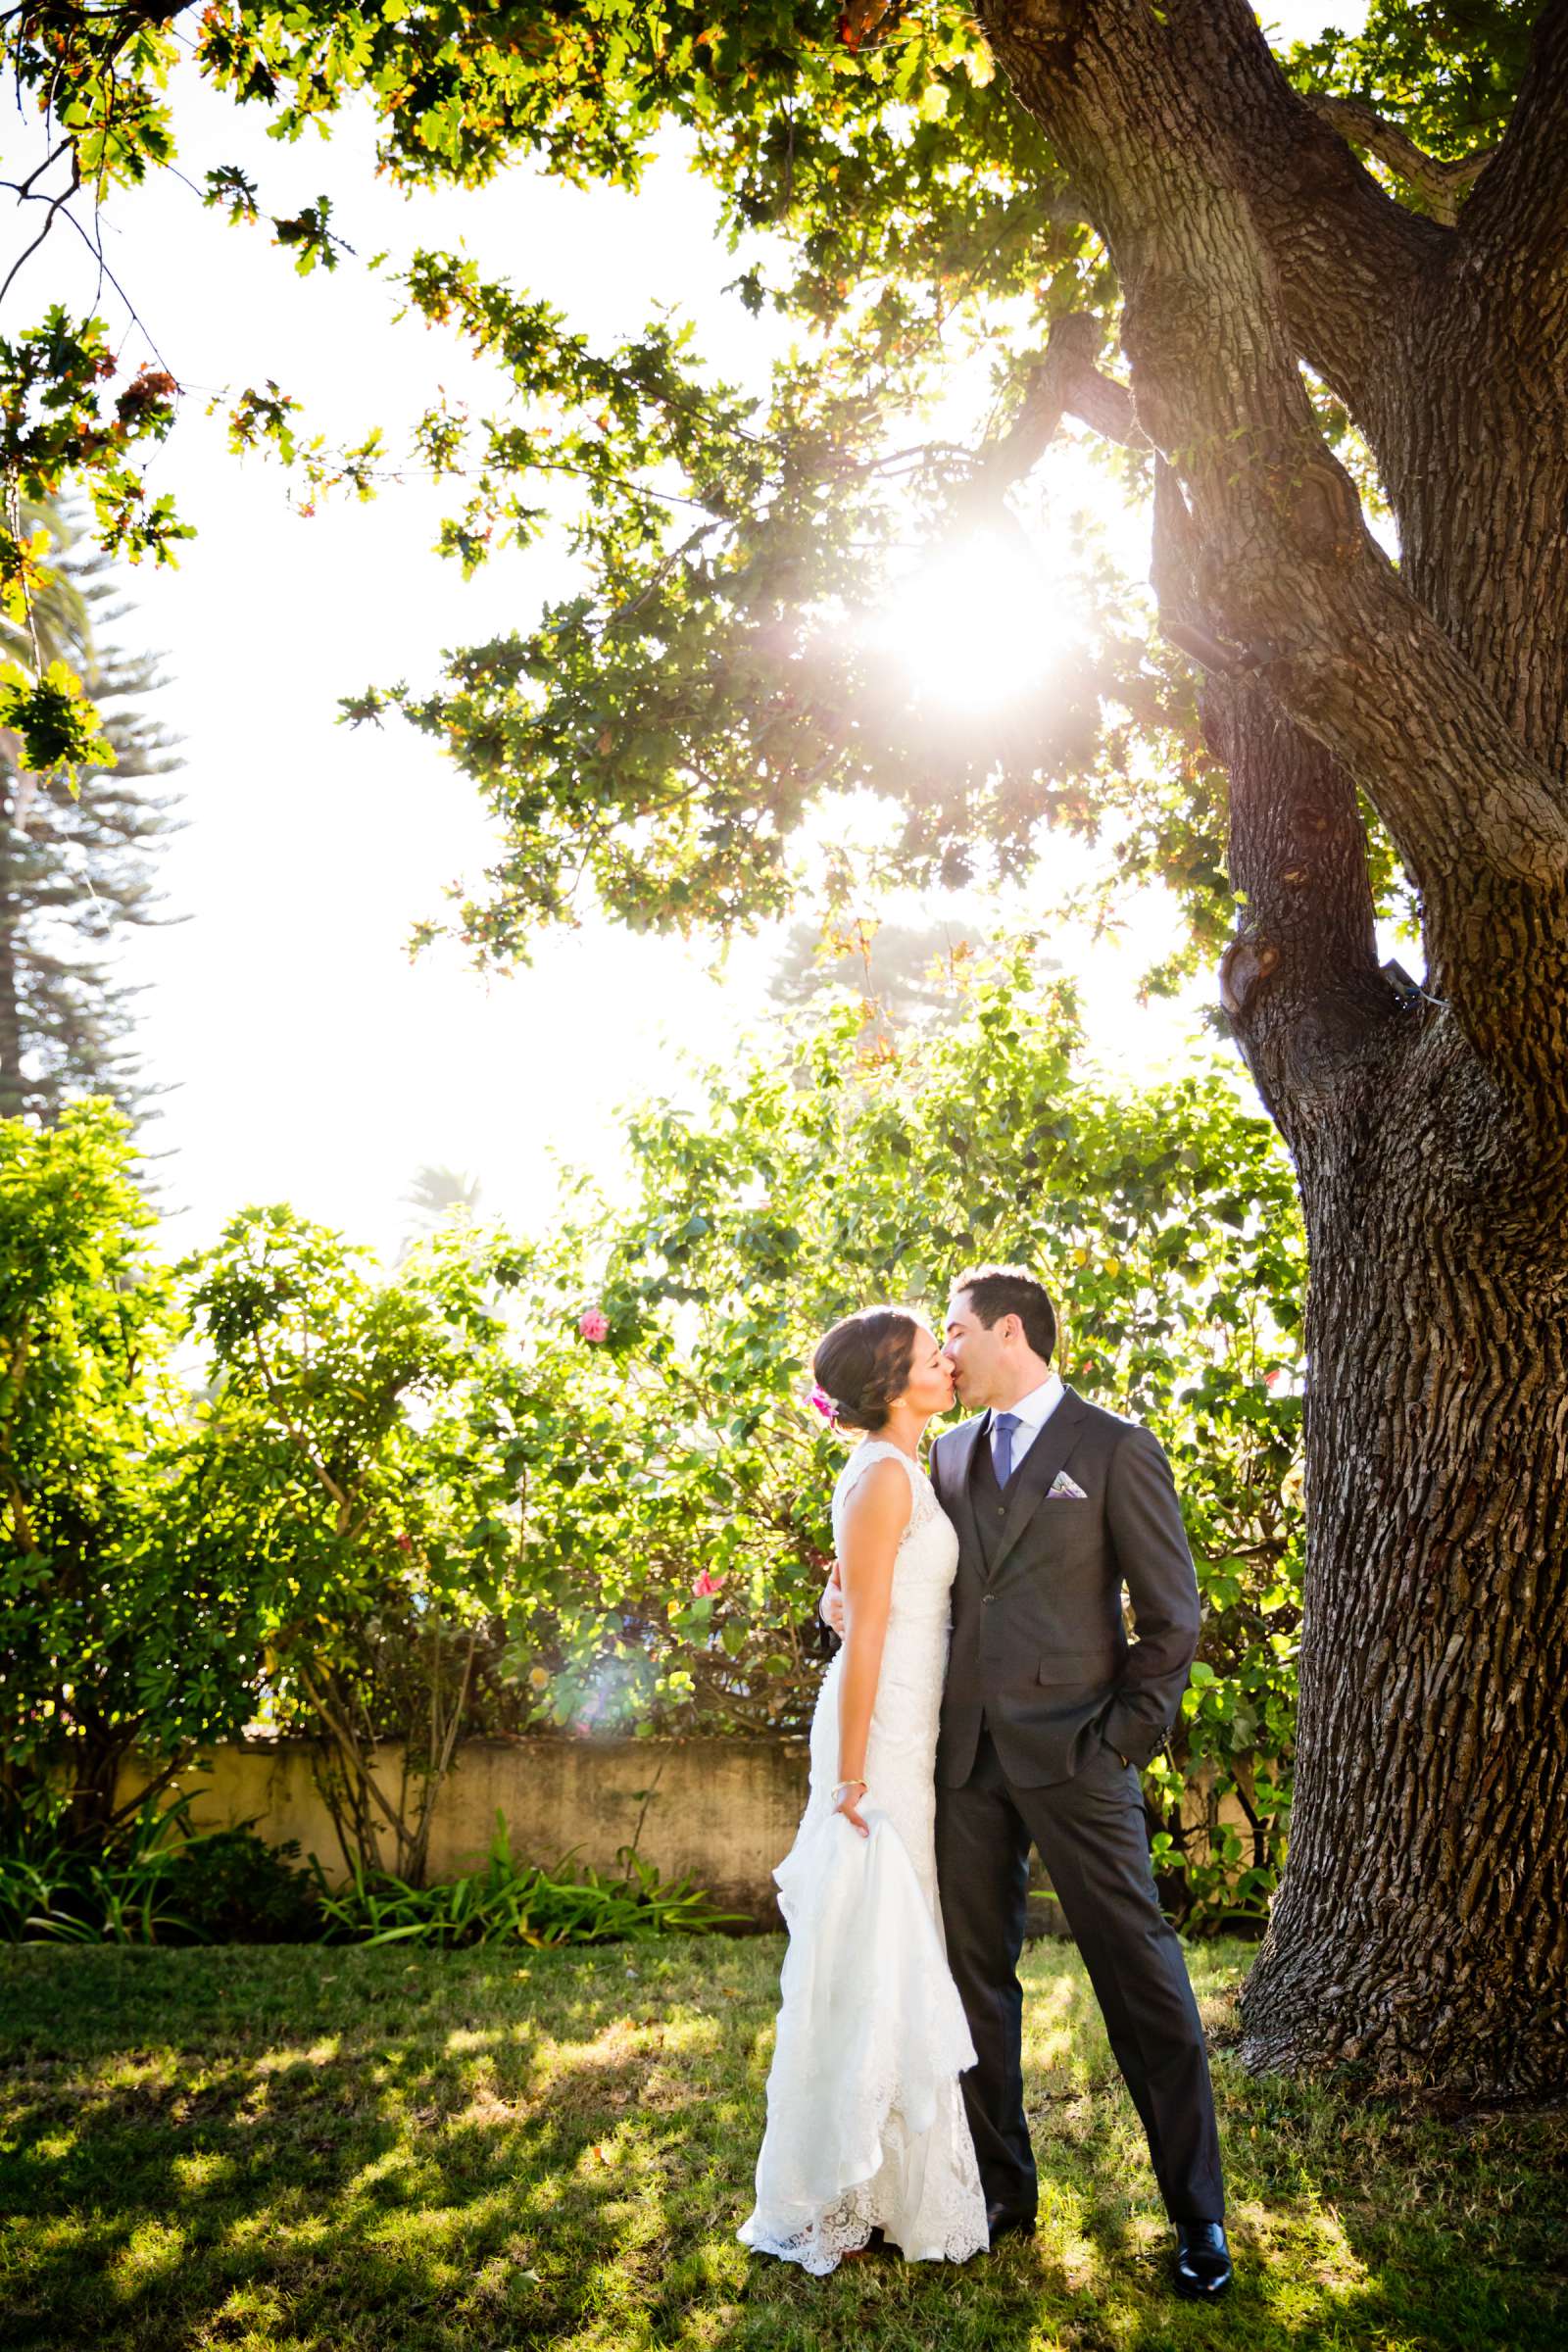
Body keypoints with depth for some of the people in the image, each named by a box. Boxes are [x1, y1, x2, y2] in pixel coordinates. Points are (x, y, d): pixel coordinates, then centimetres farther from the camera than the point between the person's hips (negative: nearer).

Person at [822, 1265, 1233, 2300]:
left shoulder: (1116, 1449, -3)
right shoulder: (949, 1455, 13)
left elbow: (1172, 1611, -3)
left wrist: (1127, 1737, -9)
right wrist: (852, 1598, -1)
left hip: (1074, 1752, -5)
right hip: (967, 1751, 6)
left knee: (1142, 1981, 0)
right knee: (976, 1977, 11)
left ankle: (1198, 2215, 14)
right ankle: (1003, 2190, 25)